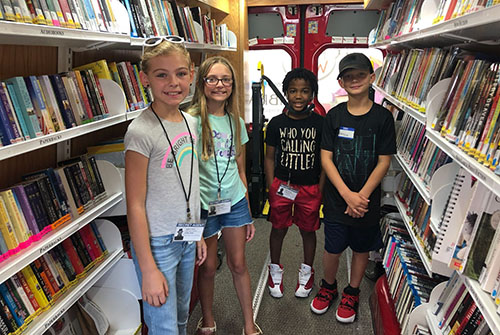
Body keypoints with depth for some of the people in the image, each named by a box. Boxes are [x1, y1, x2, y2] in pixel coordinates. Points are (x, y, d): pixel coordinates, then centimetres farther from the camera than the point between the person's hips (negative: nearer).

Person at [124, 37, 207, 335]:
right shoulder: (142, 131, -19)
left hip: (187, 238, 7)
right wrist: (148, 270, -16)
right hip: (157, 242, -6)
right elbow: (135, 205, -17)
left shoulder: (191, 122, 2)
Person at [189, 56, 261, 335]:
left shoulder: (236, 122, 5)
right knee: (208, 268, 12)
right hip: (203, 205, -3)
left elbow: (240, 169, 10)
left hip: (235, 202, 4)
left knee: (239, 264, 12)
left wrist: (248, 212, 12)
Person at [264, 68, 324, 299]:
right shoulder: (277, 123, -3)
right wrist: (271, 188, -3)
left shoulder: (320, 123, -6)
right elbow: (269, 157, 3)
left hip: (310, 188, 0)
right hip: (281, 185, 1)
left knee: (308, 230, 14)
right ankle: (275, 269, 36)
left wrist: (320, 191, -4)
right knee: (278, 229, 13)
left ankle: (306, 271, 37)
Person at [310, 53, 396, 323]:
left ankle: (352, 293, 39)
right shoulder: (334, 115, -3)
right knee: (332, 248, 10)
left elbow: (384, 161, -6)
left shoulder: (383, 117, -6)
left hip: (367, 200, 0)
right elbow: (326, 158, -6)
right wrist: (347, 194, -15)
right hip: (336, 199, 0)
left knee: (361, 249, 15)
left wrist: (362, 196, -14)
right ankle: (328, 286, 39)